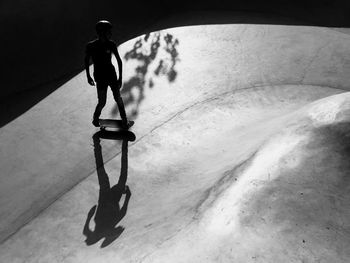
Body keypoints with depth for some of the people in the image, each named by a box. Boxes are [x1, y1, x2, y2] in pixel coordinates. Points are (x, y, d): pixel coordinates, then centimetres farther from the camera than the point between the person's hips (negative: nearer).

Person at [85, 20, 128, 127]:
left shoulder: (111, 44, -8)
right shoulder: (90, 46, -12)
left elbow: (119, 61, -1)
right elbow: (86, 60, 5)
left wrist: (120, 78, -3)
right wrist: (88, 77, 10)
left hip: (112, 75, 2)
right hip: (100, 78, -1)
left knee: (118, 98, 6)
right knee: (102, 103, -2)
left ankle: (124, 118, 28)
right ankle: (95, 118, 28)